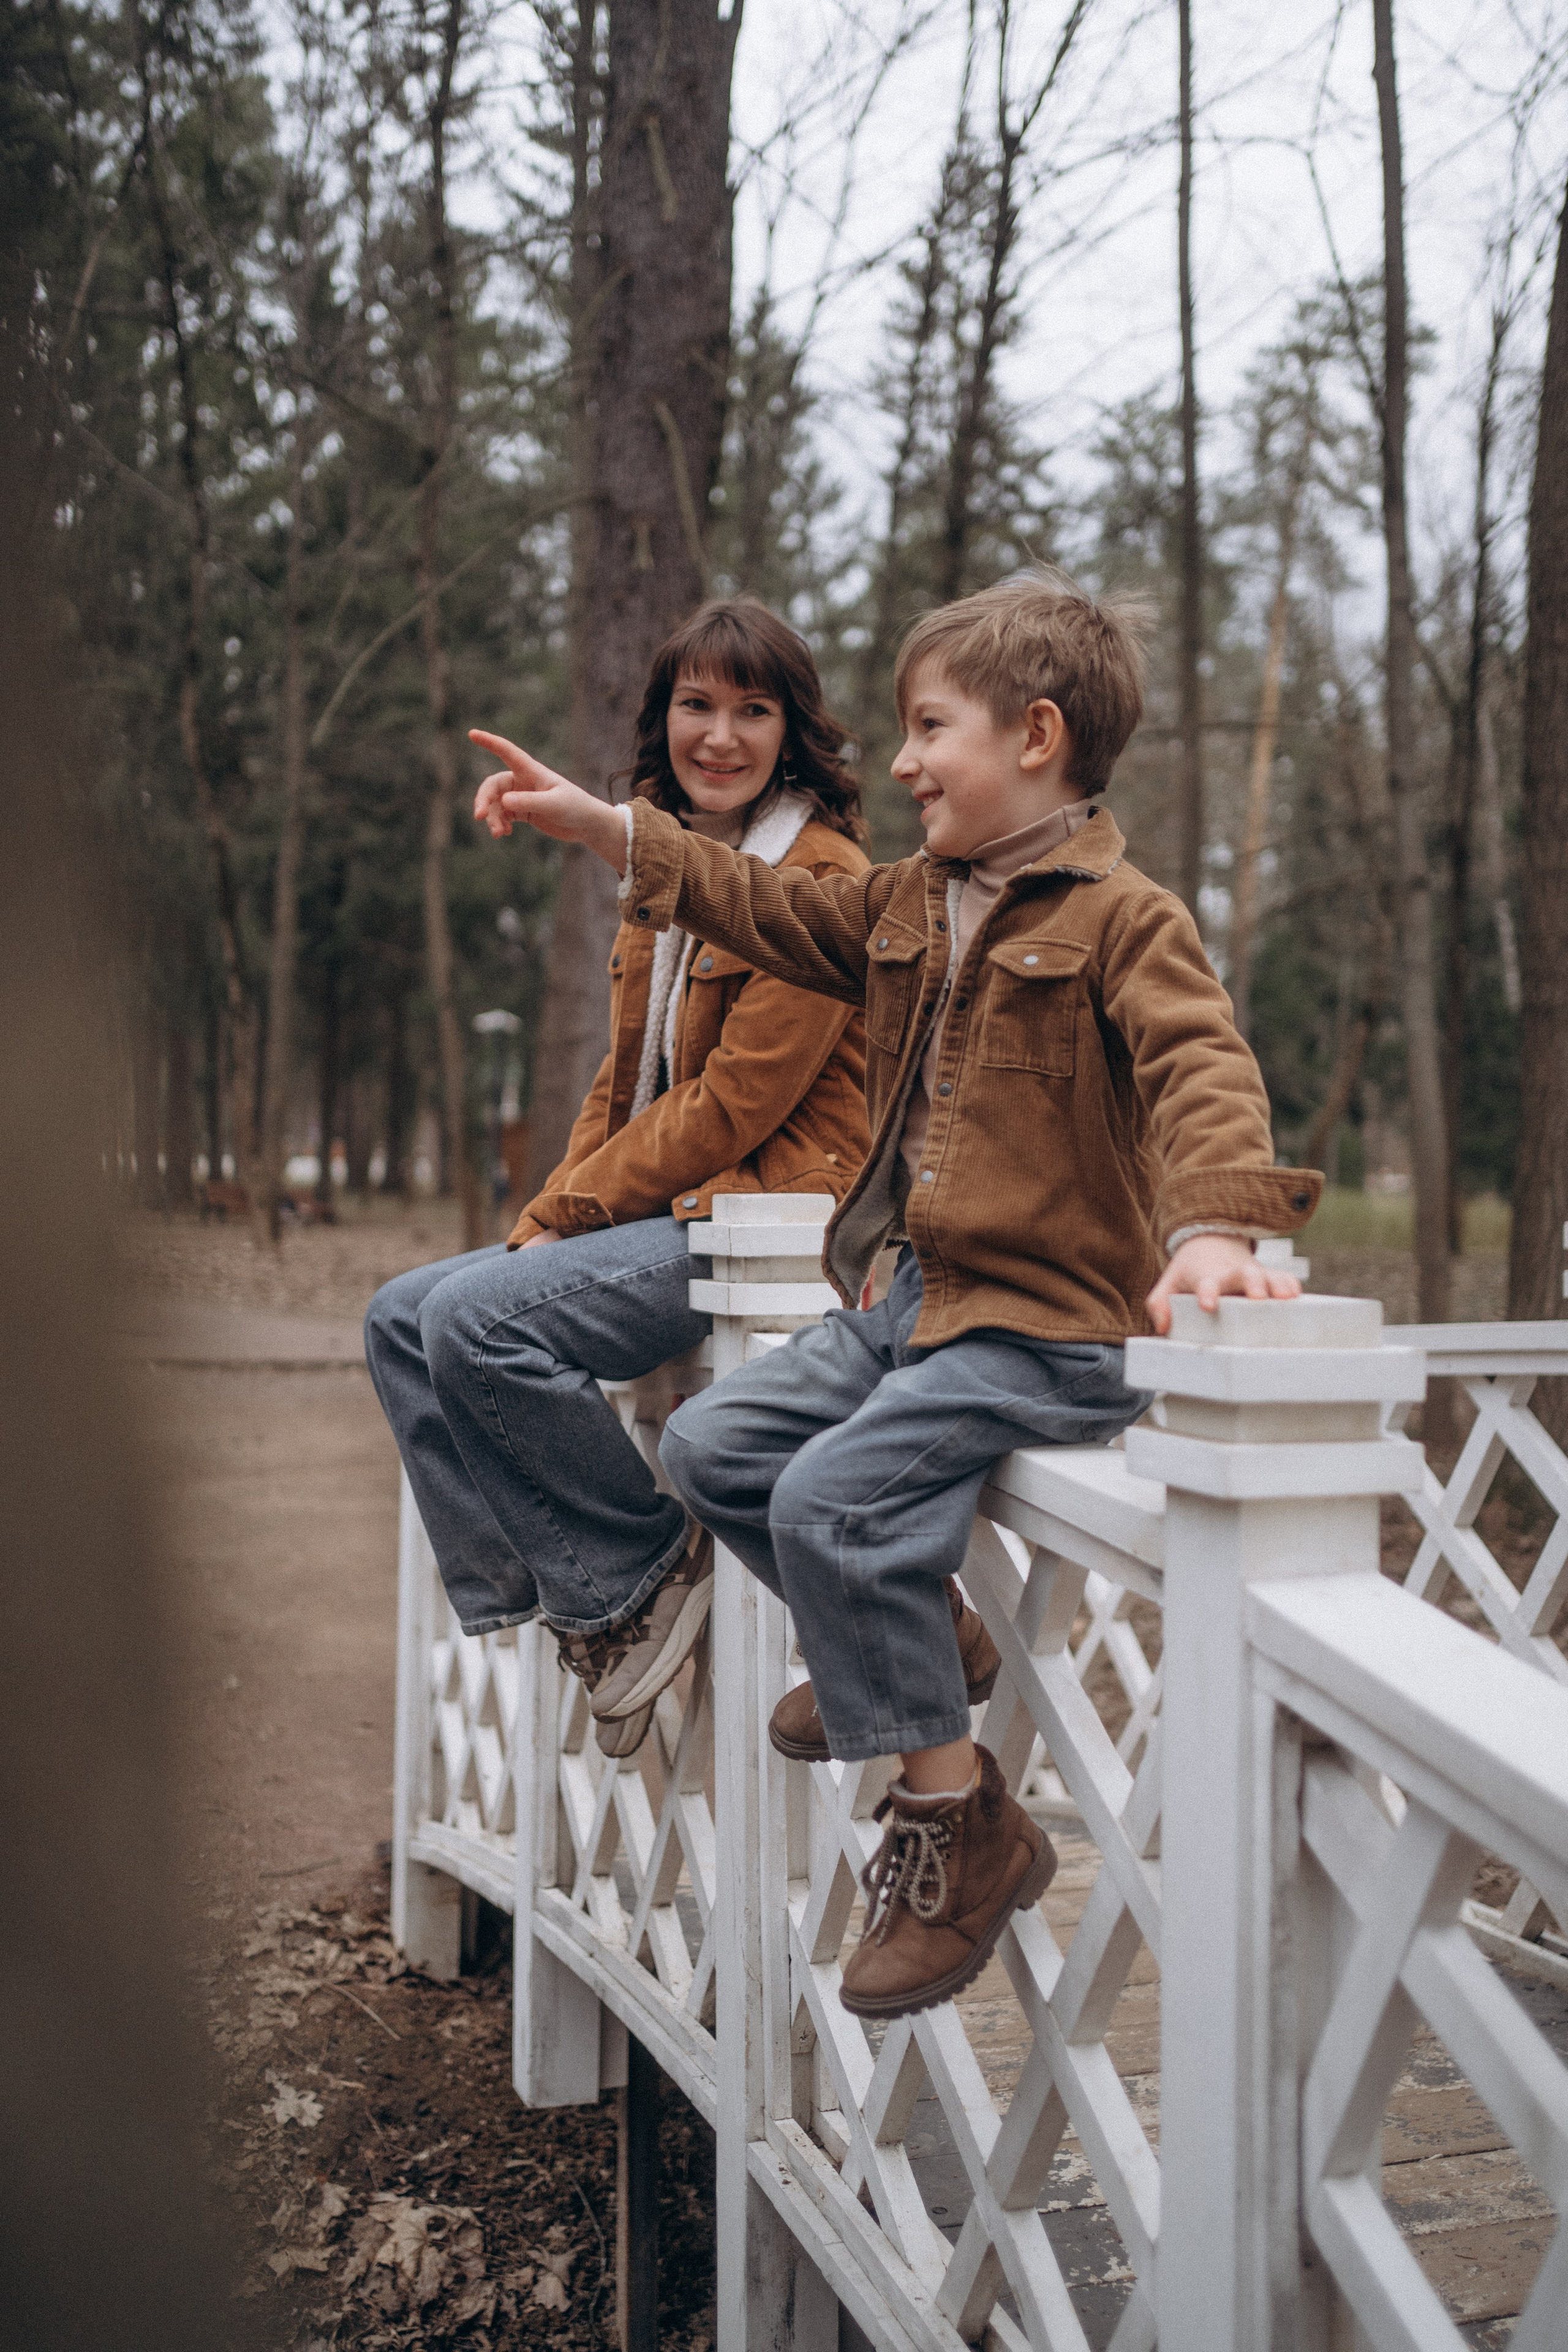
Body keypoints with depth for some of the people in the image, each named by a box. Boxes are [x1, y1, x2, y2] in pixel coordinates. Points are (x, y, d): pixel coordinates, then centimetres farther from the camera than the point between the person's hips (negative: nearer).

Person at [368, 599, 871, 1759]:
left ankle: (649, 1569, -7)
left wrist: (566, 1213, -13)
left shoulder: (822, 880, -11)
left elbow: (734, 1104, -17)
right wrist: (547, 1221, 2)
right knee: (404, 1315, 1)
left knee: (477, 1317, -24)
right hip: (668, 1210, 9)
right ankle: (522, 1596, 0)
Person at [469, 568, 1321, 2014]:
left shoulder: (1123, 919, -12)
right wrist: (593, 823, 21)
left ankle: (958, 1819, -6)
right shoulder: (911, 906, 13)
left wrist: (1216, 1220, -46)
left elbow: (1204, 1072, -26)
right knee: (712, 1446, 8)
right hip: (918, 1299, 9)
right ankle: (900, 1644, 24)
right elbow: (766, 912, 24)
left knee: (832, 1495, -23)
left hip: (1052, 1324, -9)